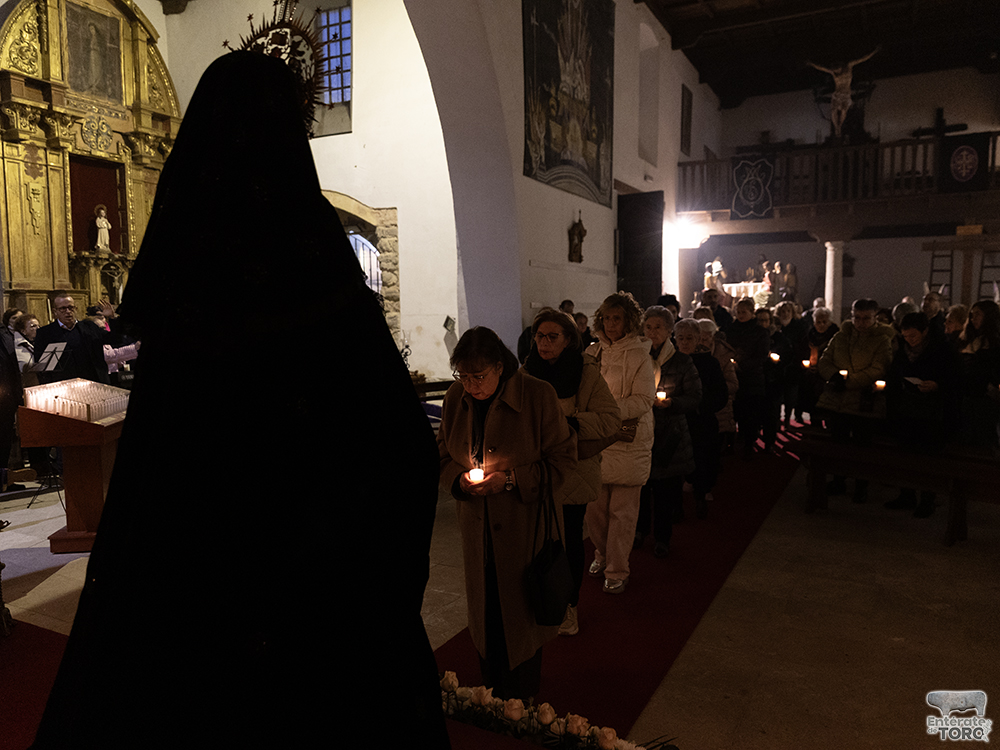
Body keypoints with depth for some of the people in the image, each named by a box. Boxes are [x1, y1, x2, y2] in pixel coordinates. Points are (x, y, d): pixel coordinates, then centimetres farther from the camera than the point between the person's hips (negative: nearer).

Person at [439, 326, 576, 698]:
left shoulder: (538, 395, -14)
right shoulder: (456, 397, -1)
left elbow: (563, 459, -9)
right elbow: (443, 453, 11)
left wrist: (511, 479, -19)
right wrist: (458, 478, -10)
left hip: (525, 527, -3)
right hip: (477, 528, 4)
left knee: (521, 609, 8)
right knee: (483, 610, 14)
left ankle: (524, 705, 31)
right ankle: (491, 694, 37)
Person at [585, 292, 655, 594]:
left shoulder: (639, 354, -5)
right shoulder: (593, 352, 9)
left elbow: (643, 400, -10)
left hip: (628, 442, -4)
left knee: (622, 510, 2)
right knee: (595, 506, 8)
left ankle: (616, 571, 16)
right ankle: (602, 554, 32)